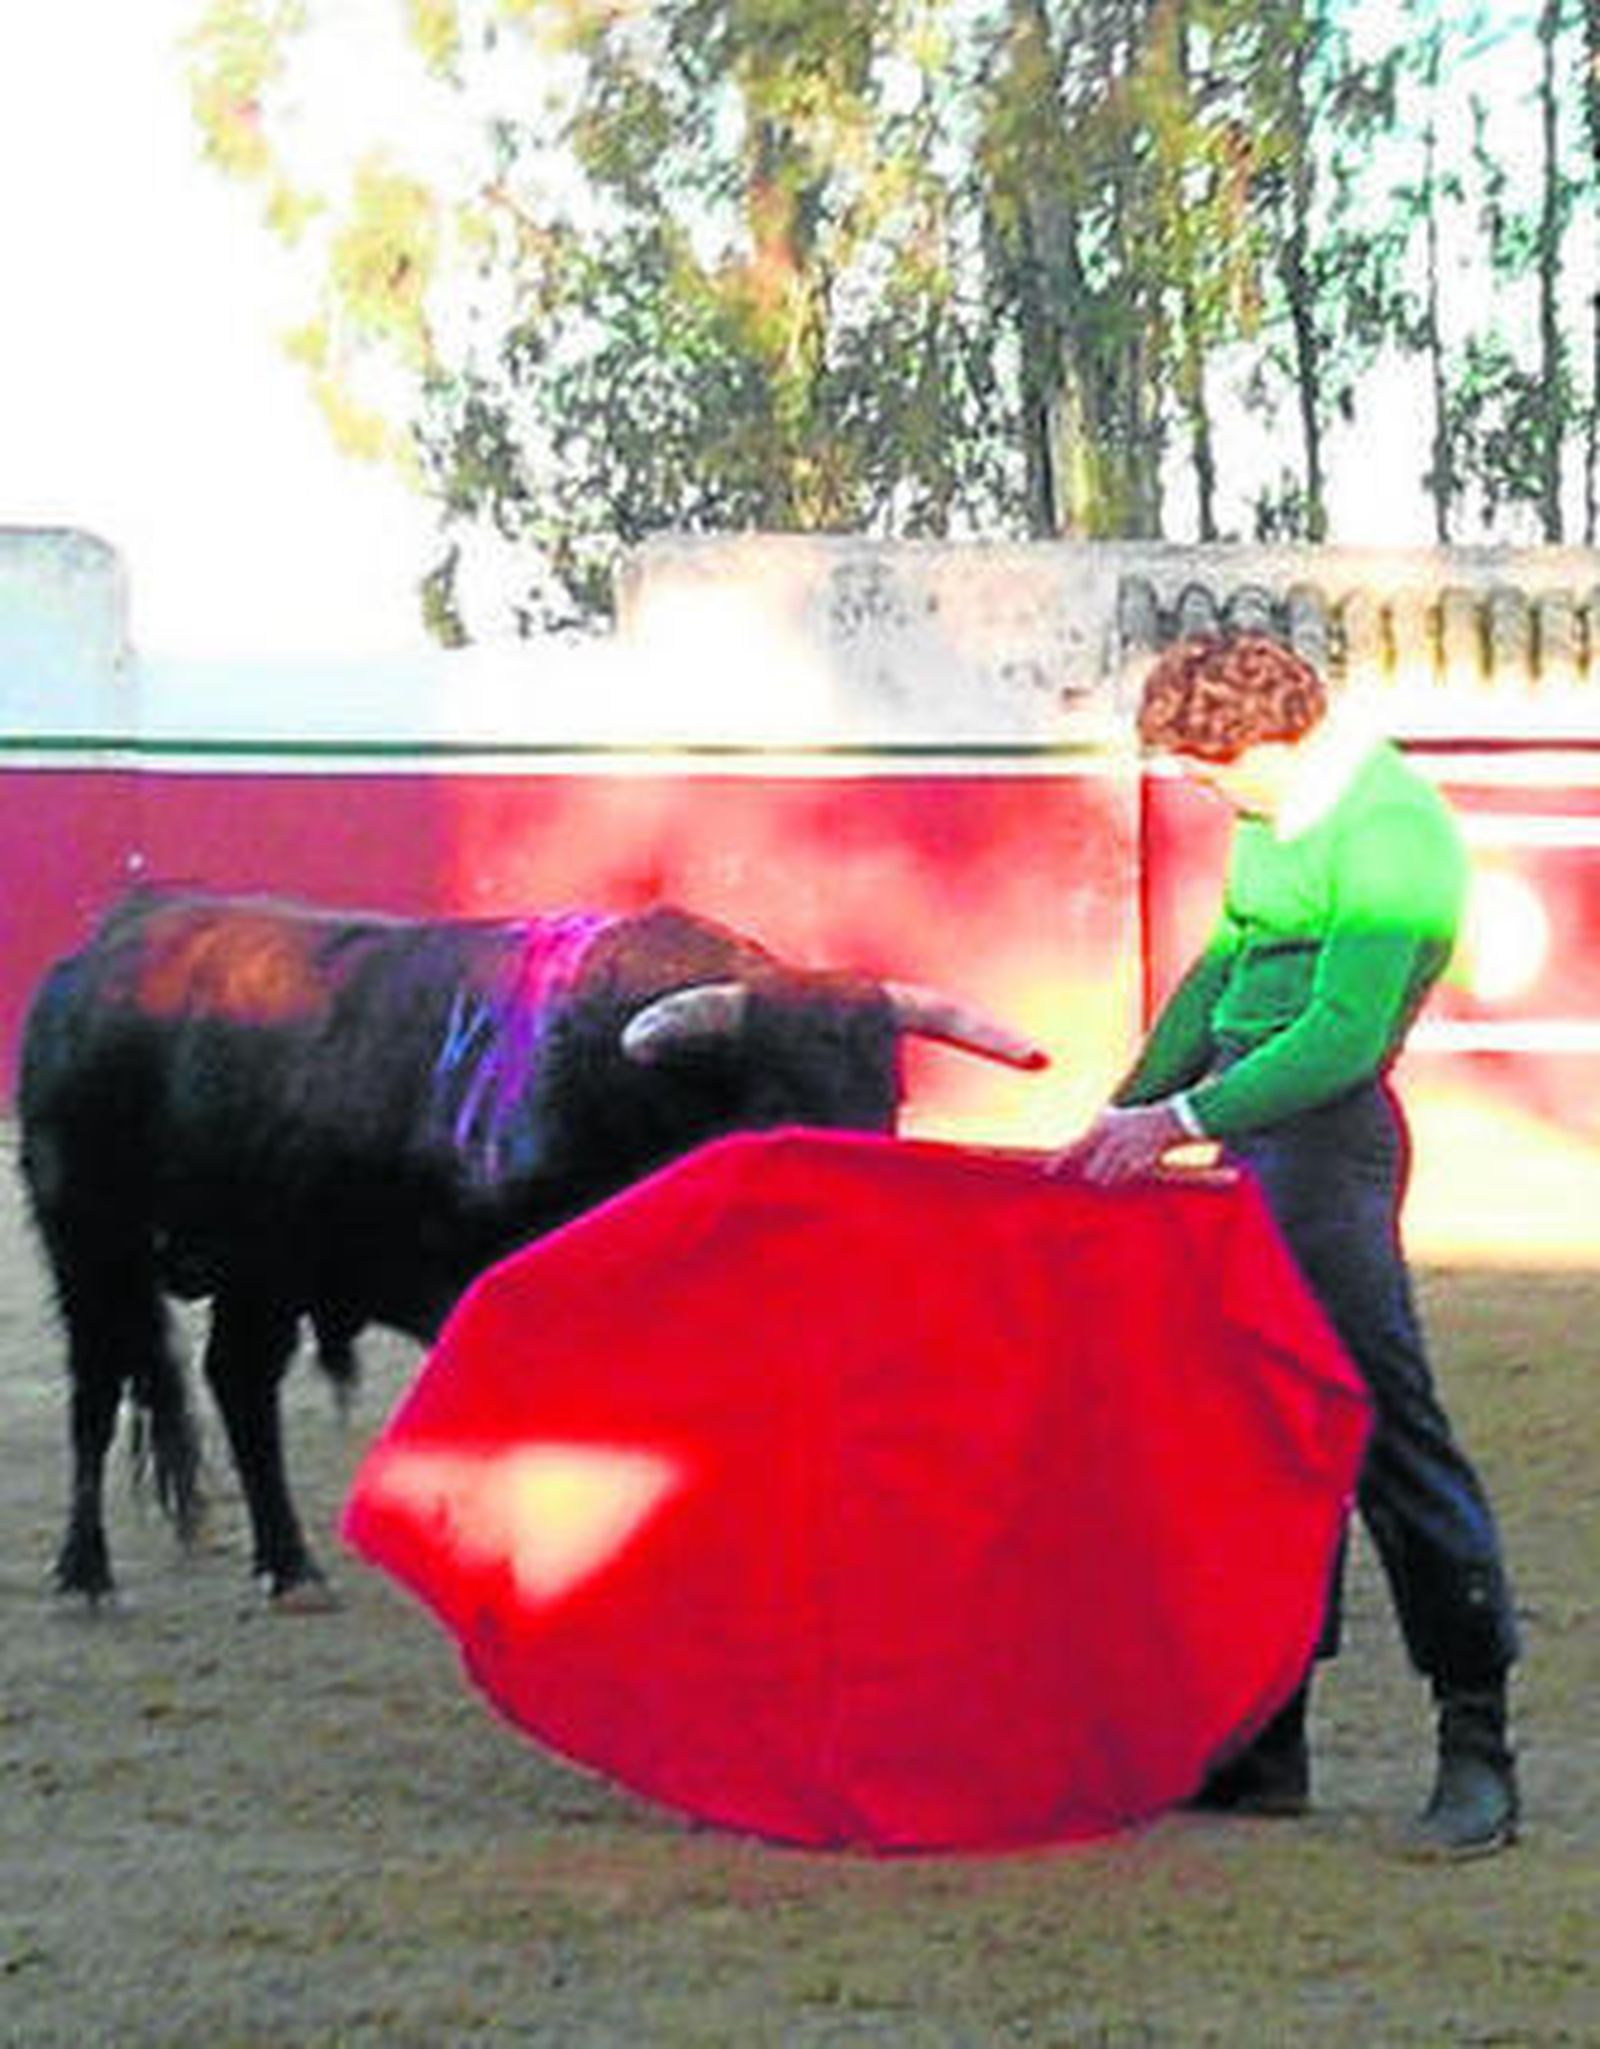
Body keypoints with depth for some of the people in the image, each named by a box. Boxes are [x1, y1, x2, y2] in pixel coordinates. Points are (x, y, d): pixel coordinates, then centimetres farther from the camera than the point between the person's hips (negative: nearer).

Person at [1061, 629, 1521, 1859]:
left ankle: (1479, 1754, -9)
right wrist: (1125, 1112, 19)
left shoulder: (1387, 835, -15)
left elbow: (1342, 1037, -21)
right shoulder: (1281, 814, 16)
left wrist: (1181, 1121, -21)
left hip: (1329, 1140, -10)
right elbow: (1222, 970, 23)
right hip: (1263, 1145, 10)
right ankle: (1269, 1748, 16)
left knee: (1386, 1426, -11)